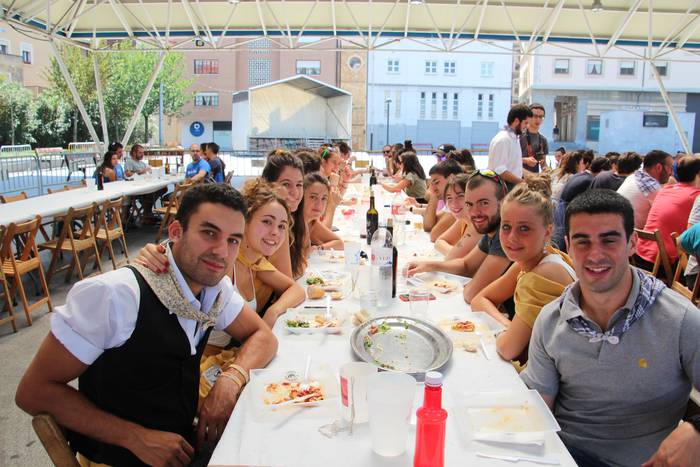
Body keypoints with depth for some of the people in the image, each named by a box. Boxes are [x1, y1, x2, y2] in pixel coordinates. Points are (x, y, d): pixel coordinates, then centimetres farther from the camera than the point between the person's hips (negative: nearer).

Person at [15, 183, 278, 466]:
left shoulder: (217, 287, -7)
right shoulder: (112, 295, -25)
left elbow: (263, 336, 3)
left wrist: (232, 379, -16)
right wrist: (137, 437, -23)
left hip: (185, 443, 5)